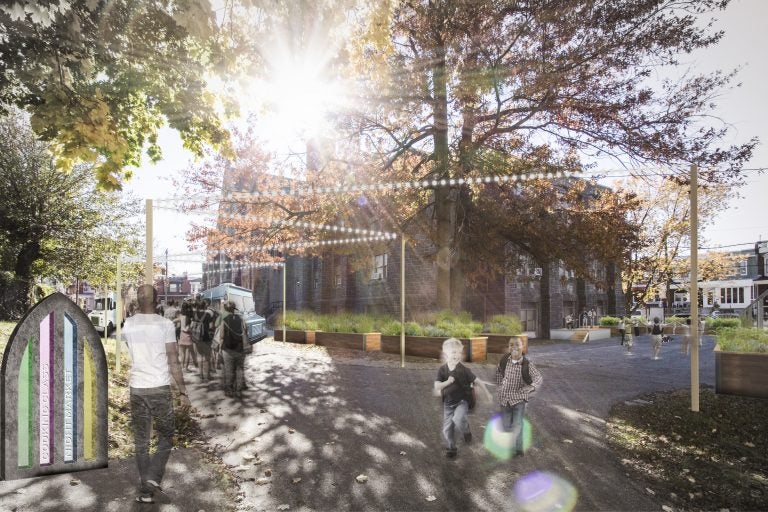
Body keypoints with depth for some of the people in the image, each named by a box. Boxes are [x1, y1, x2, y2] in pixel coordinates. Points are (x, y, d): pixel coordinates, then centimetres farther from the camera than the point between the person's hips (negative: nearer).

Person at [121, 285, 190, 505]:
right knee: (165, 439, 13)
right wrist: (183, 392, -5)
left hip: (137, 388, 4)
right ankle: (152, 479, -3)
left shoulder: (128, 325, 3)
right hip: (160, 388, -3)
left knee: (141, 441, 12)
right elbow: (174, 362, -11)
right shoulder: (165, 324, -10)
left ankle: (146, 490, 16)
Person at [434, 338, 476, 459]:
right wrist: (448, 382, -27)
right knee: (447, 429, 6)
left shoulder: (464, 370, -13)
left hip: (462, 401, -3)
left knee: (458, 419, -29)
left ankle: (466, 431, 4)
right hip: (448, 403, 3)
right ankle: (451, 449, 29)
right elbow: (436, 387, -14)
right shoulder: (442, 370, -8)